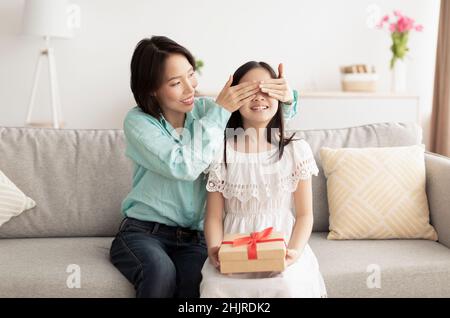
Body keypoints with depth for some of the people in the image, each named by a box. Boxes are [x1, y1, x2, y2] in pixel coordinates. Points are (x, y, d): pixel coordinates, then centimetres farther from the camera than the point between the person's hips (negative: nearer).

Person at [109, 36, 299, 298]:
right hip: (144, 231, -2)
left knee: (194, 281, -29)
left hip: (194, 237, 2)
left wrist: (286, 99, -17)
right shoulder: (137, 122, -9)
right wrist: (220, 112, -18)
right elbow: (184, 166, -23)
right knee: (161, 272, -34)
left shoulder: (204, 109, 2)